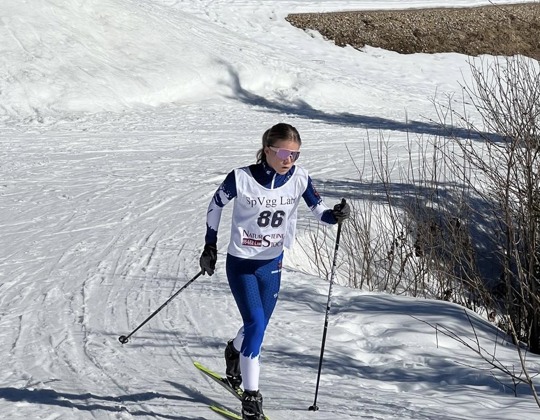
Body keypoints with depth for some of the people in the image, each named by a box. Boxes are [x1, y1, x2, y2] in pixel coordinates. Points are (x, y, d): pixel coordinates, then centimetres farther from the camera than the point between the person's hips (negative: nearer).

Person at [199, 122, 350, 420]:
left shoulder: (299, 179, -12)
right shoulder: (241, 179, -20)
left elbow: (319, 211, -4)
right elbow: (216, 206, -4)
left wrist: (336, 214, -27)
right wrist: (210, 246, -1)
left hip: (272, 264, 4)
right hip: (241, 264, -4)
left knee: (258, 326, 19)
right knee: (256, 325, -17)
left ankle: (234, 351, 54)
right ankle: (250, 396, -6)